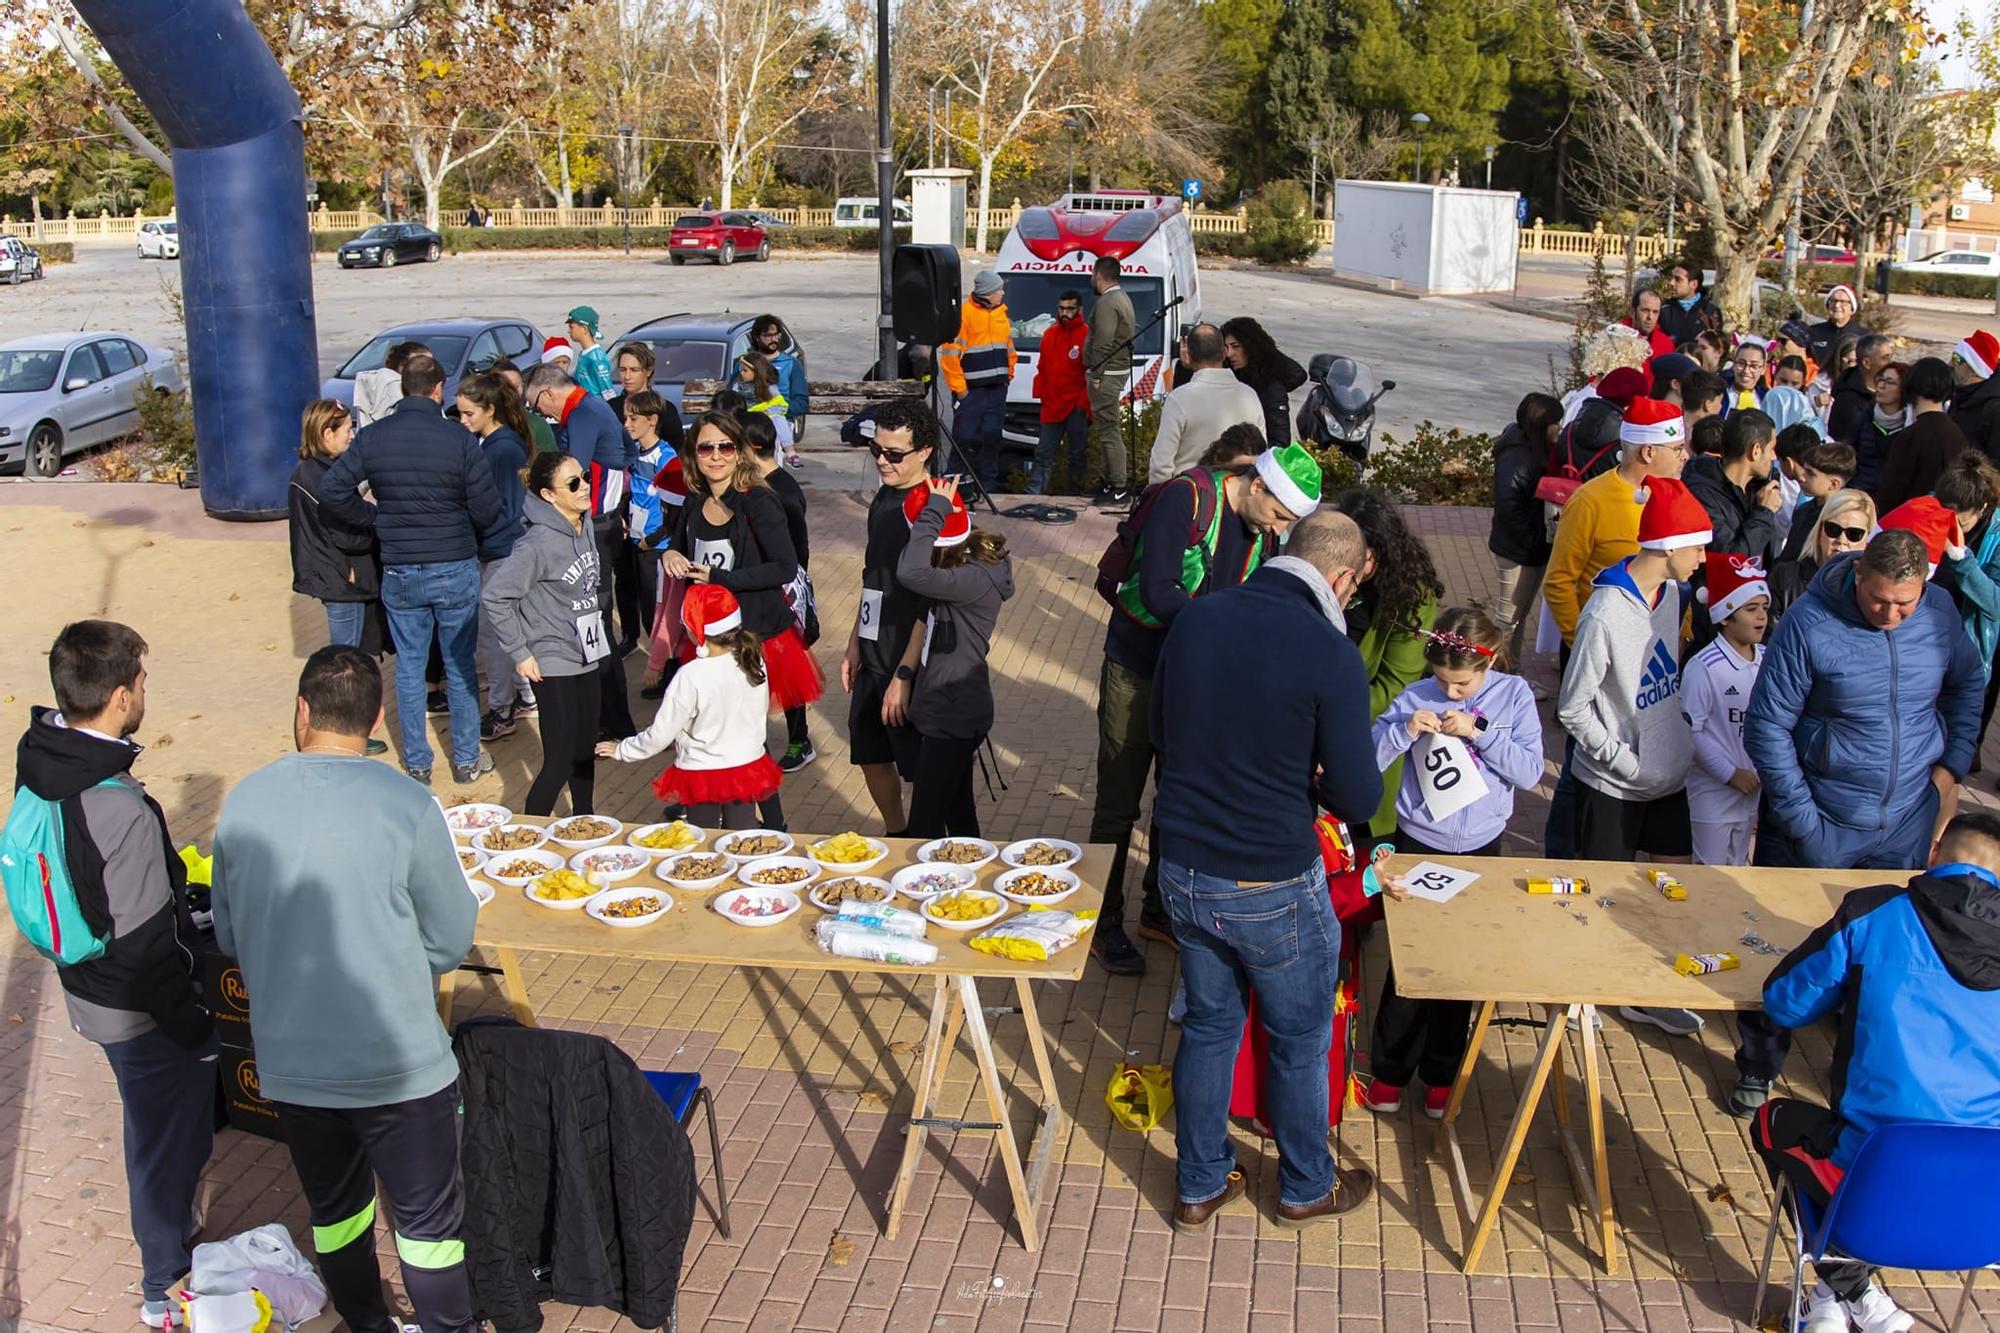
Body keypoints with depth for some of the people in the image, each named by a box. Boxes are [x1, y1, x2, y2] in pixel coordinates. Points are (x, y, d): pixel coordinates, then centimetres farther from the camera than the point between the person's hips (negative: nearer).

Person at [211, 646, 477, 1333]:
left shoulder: (243, 802, -6)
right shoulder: (405, 805, -17)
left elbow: (229, 936, 6)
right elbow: (453, 938, -8)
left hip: (288, 1064, 4)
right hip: (396, 1062, -4)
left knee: (333, 1207, 24)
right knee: (429, 1216, 14)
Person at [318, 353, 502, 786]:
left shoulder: (372, 437, -4)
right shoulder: (459, 438, -13)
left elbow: (332, 490, -3)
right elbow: (486, 509, -13)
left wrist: (374, 518, 10)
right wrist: (474, 538, 9)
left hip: (399, 572, 2)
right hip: (456, 570, -2)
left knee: (408, 665, 14)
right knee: (460, 665, 11)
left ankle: (416, 762, 21)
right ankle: (466, 759, 20)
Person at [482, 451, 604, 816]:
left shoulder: (586, 526, 3)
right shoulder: (539, 543, -21)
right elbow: (493, 597, -20)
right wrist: (519, 652, -16)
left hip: (587, 659, 7)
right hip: (553, 666, -7)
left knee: (585, 752, 18)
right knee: (560, 762, -4)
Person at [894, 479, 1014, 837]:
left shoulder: (977, 580, -26)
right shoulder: (962, 571, 4)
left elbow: (911, 573, -39)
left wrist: (935, 511, -31)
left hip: (954, 720, -10)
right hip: (946, 713, 10)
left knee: (924, 828, -4)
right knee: (958, 815, 21)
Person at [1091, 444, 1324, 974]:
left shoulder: (1264, 529, 0)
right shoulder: (1186, 498, -22)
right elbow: (1157, 592, -29)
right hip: (1136, 671, -6)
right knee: (1118, 805, 4)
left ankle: (1159, 909, 33)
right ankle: (1104, 923, 17)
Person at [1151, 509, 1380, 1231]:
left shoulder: (1195, 618, -4)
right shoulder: (1330, 654, -20)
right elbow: (1358, 799, -17)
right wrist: (1313, 779, 4)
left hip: (1182, 870, 5)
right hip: (1274, 889, -5)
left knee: (1208, 1023, 23)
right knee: (1299, 1040, 18)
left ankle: (1200, 1184, 37)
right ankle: (1306, 1187, 39)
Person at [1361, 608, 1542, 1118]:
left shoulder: (1514, 695, -5)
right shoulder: (1417, 696, -8)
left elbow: (1530, 771, -11)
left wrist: (1478, 731, -21)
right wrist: (1404, 729, -25)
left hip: (1480, 848, 1)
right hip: (1419, 845, -1)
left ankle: (1441, 1074, 26)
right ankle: (1389, 1070, 19)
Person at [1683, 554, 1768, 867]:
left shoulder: (1768, 660, -1)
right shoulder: (1703, 667, -18)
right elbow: (1691, 730, -16)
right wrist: (1730, 773, -15)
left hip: (1754, 790, 6)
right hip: (1713, 792, -6)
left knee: (1738, 868, 20)